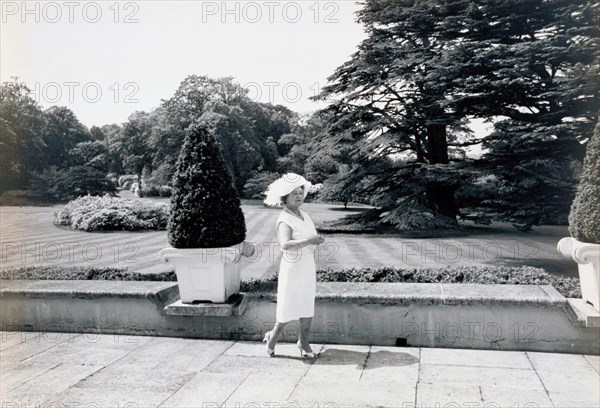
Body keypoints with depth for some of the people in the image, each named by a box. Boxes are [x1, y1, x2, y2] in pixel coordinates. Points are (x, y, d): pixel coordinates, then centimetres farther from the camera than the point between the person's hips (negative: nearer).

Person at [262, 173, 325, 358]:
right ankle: (272, 337, 25)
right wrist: (308, 240, -41)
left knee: (308, 307, 11)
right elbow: (285, 245, -34)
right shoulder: (284, 220, -16)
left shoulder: (305, 216, 8)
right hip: (292, 269, -7)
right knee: (288, 308, 2)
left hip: (308, 268, 7)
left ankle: (303, 342, 25)